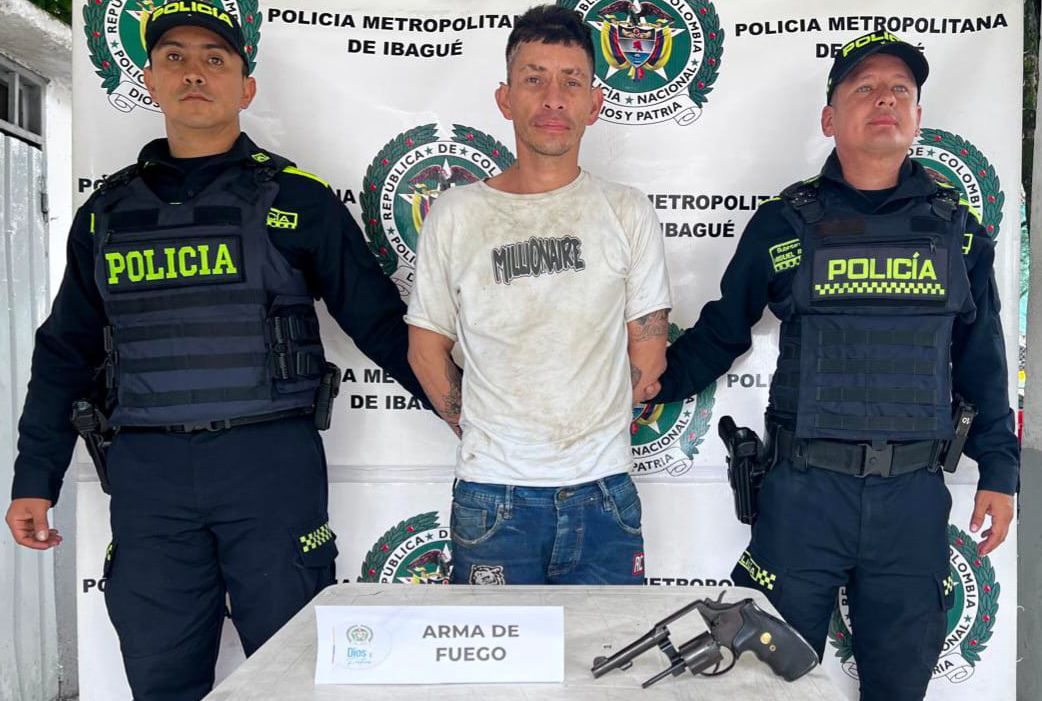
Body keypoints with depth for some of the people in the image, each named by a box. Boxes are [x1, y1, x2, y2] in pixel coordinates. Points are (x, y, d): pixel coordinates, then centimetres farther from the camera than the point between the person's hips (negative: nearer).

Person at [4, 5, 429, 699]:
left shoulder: (298, 200, 2)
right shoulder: (107, 212, 12)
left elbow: (380, 322, 3)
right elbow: (66, 352, 17)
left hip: (271, 460, -2)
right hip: (147, 470, 3)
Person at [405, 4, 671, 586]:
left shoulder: (628, 212, 3)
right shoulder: (456, 214, 2)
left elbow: (647, 351, 6)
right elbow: (427, 347, 8)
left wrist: (595, 439, 8)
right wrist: (482, 431, 6)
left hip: (604, 491, 1)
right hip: (492, 491, 0)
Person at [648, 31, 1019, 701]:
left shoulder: (959, 229, 7)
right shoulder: (784, 224, 0)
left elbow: (983, 360, 12)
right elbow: (721, 332, 6)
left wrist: (999, 470, 10)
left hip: (914, 496, 2)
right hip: (805, 490, -2)